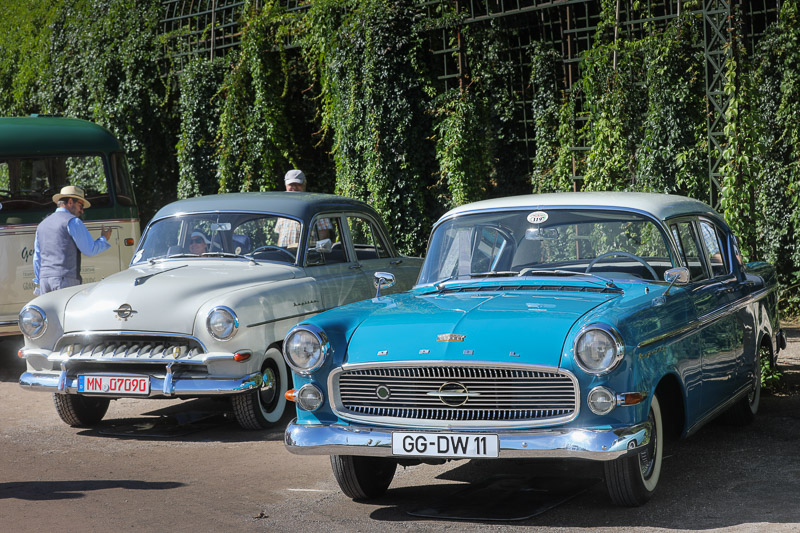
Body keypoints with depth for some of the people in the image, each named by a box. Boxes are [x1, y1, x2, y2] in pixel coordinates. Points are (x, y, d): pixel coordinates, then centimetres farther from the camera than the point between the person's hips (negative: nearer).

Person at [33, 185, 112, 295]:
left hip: (44, 279, 7)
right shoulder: (72, 222, -1)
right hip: (66, 278, -7)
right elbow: (90, 250, -3)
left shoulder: (42, 225, 22)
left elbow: (37, 259, 23)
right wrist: (104, 239, 15)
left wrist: (38, 284, 27)